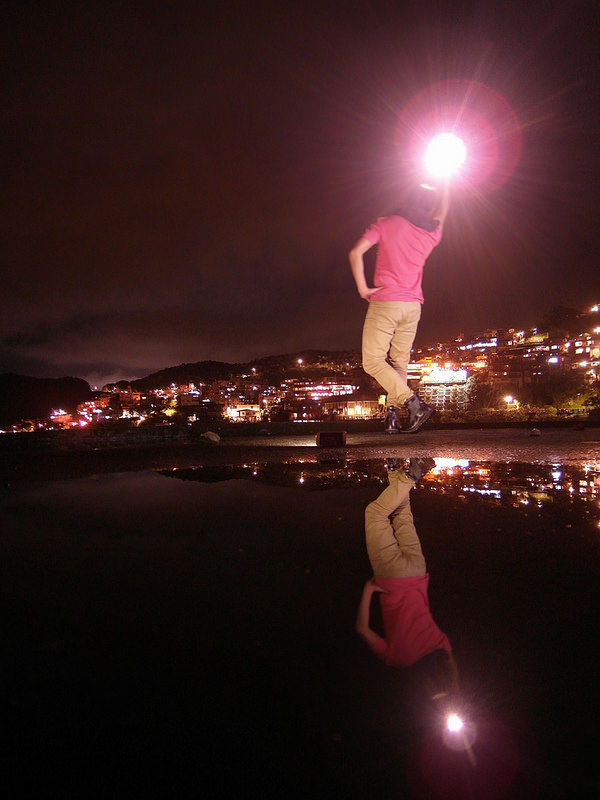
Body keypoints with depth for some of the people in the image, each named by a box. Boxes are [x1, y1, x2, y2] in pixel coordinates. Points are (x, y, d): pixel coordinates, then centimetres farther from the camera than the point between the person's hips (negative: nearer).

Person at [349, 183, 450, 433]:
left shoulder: (386, 224, -1)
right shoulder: (432, 233, 8)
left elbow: (356, 252, -11)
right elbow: (442, 213, 32)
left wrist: (362, 288, -5)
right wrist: (445, 186, 41)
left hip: (384, 302, -4)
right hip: (413, 306, 5)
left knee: (373, 361, -3)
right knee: (399, 363, 10)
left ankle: (415, 404, -14)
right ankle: (392, 414, 2)